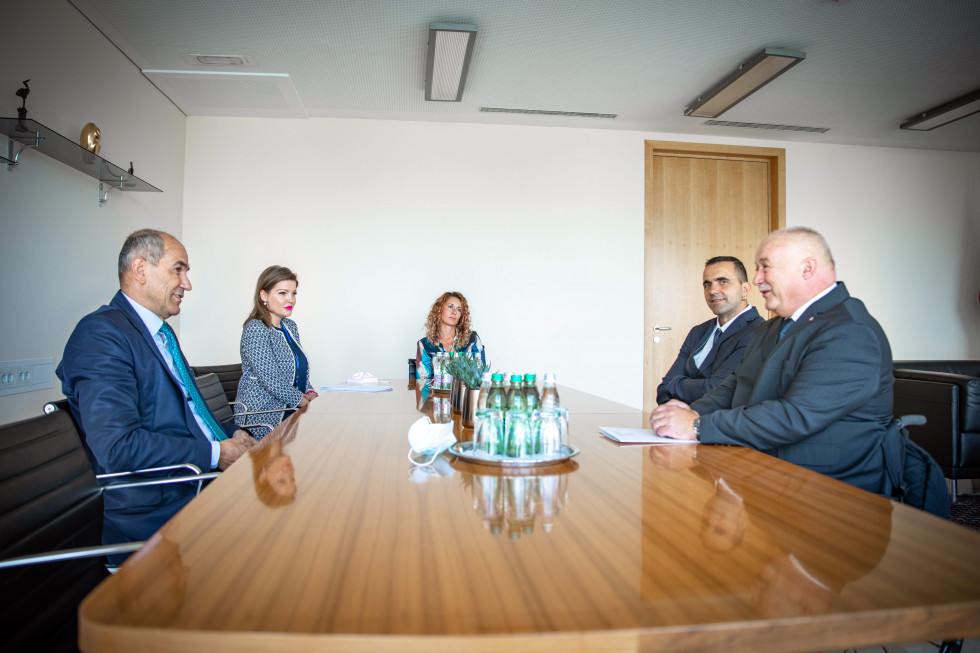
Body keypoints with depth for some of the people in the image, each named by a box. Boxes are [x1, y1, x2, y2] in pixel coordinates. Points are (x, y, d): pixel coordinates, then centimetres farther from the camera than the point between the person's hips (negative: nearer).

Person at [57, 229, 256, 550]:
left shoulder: (163, 332, 19)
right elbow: (117, 446, -24)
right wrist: (215, 453, -18)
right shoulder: (101, 333, -13)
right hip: (155, 508, -9)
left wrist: (230, 434, 8)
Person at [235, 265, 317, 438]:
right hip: (262, 419, -8)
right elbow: (271, 381, -19)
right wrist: (306, 401, -15)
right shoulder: (255, 330, -12)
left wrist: (310, 393, 2)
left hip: (293, 412, 8)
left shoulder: (290, 327, 14)